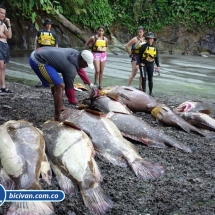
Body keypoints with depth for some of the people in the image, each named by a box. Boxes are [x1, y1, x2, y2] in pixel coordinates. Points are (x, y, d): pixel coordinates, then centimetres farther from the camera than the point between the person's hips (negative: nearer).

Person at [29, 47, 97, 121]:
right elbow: (69, 87, -4)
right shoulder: (71, 69, -18)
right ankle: (57, 119, -9)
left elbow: (80, 70, 23)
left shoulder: (75, 54, 6)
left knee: (55, 82, 24)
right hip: (38, 61, -11)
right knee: (60, 86, -15)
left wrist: (89, 84, 31)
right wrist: (73, 101, 13)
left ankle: (59, 108, 37)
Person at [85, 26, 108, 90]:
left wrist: (105, 52, 13)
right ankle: (95, 83, 6)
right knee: (97, 70, -14)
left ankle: (100, 85, 15)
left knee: (101, 71, 6)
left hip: (103, 55, 3)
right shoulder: (93, 38, -4)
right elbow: (86, 44, 7)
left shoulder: (105, 39, 5)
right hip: (96, 54, -3)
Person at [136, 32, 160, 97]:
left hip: (150, 65, 3)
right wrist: (137, 64, -12)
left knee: (150, 79, 7)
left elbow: (156, 58, 7)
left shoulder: (155, 48, 2)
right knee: (144, 78, -9)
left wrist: (158, 66, 1)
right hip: (143, 64, -3)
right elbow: (139, 55, -6)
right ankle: (144, 91, 4)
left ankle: (151, 92, 18)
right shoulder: (143, 46, -10)